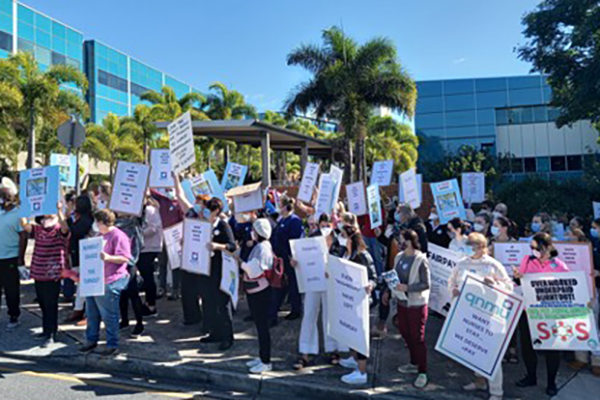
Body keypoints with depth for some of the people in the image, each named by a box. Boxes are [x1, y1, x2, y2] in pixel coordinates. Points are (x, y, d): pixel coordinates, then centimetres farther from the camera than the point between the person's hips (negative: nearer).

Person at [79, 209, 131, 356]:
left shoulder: (118, 236, -11)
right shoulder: (99, 235, 18)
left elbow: (124, 258, -18)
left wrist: (108, 258, -31)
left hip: (109, 283, -9)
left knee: (109, 315, -2)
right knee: (92, 313, 16)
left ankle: (113, 345, 9)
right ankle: (91, 340, 29)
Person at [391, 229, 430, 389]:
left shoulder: (421, 260, -19)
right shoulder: (399, 257, 1)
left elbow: (426, 284, -18)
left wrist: (406, 287, -25)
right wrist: (389, 290, -1)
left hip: (416, 304, -7)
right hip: (402, 302, 7)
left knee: (417, 338, 2)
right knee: (406, 334, 19)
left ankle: (422, 372, 16)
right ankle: (414, 364, 38)